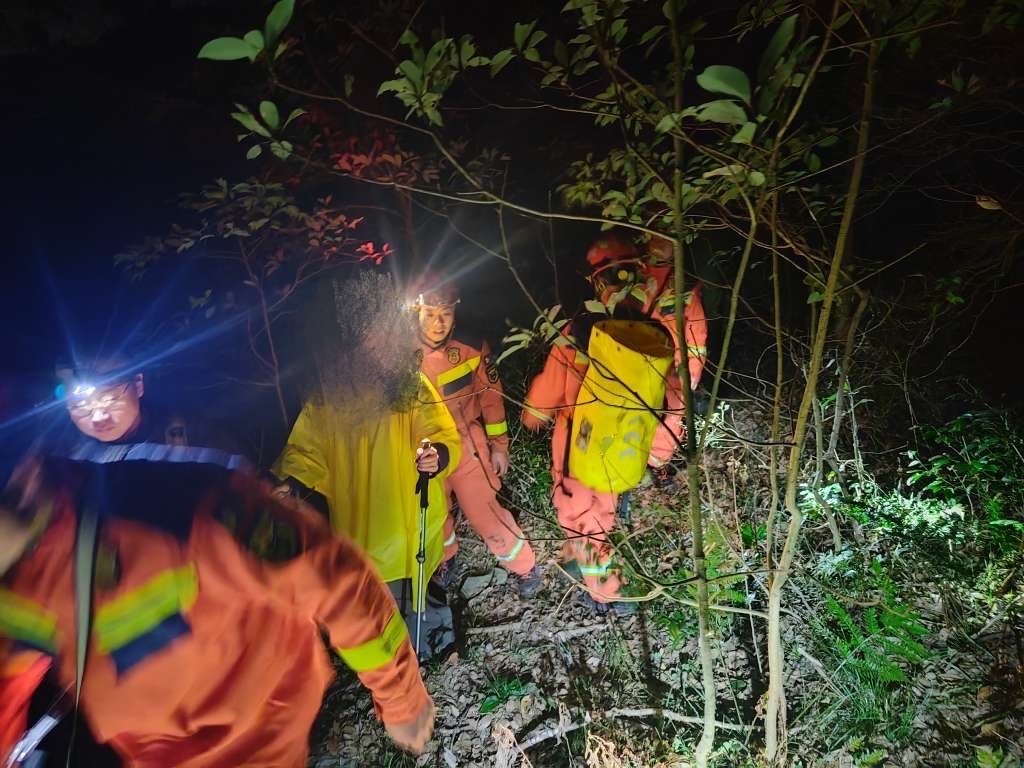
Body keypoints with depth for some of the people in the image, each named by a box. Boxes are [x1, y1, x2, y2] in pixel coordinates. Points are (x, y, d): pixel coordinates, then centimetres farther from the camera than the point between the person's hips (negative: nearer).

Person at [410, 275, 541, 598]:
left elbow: (491, 395, -3)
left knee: (484, 512, -1)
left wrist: (499, 445, 1)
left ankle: (524, 567, 23)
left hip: (468, 446, -2)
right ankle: (446, 557, 50)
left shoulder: (471, 348, -15)